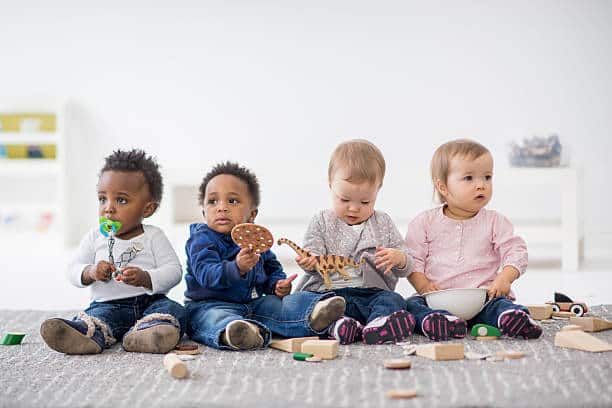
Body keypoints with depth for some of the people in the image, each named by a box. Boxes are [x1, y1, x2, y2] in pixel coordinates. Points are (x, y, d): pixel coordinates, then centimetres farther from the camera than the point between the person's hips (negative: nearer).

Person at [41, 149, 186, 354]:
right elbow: (74, 270, 9)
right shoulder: (95, 237, 11)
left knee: (175, 311, -27)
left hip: (149, 302, 0)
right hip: (107, 305, 0)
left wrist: (145, 278, -23)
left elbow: (173, 271, -4)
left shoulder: (154, 237, 4)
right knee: (97, 315, -30)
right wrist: (90, 272, -16)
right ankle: (89, 336, -62)